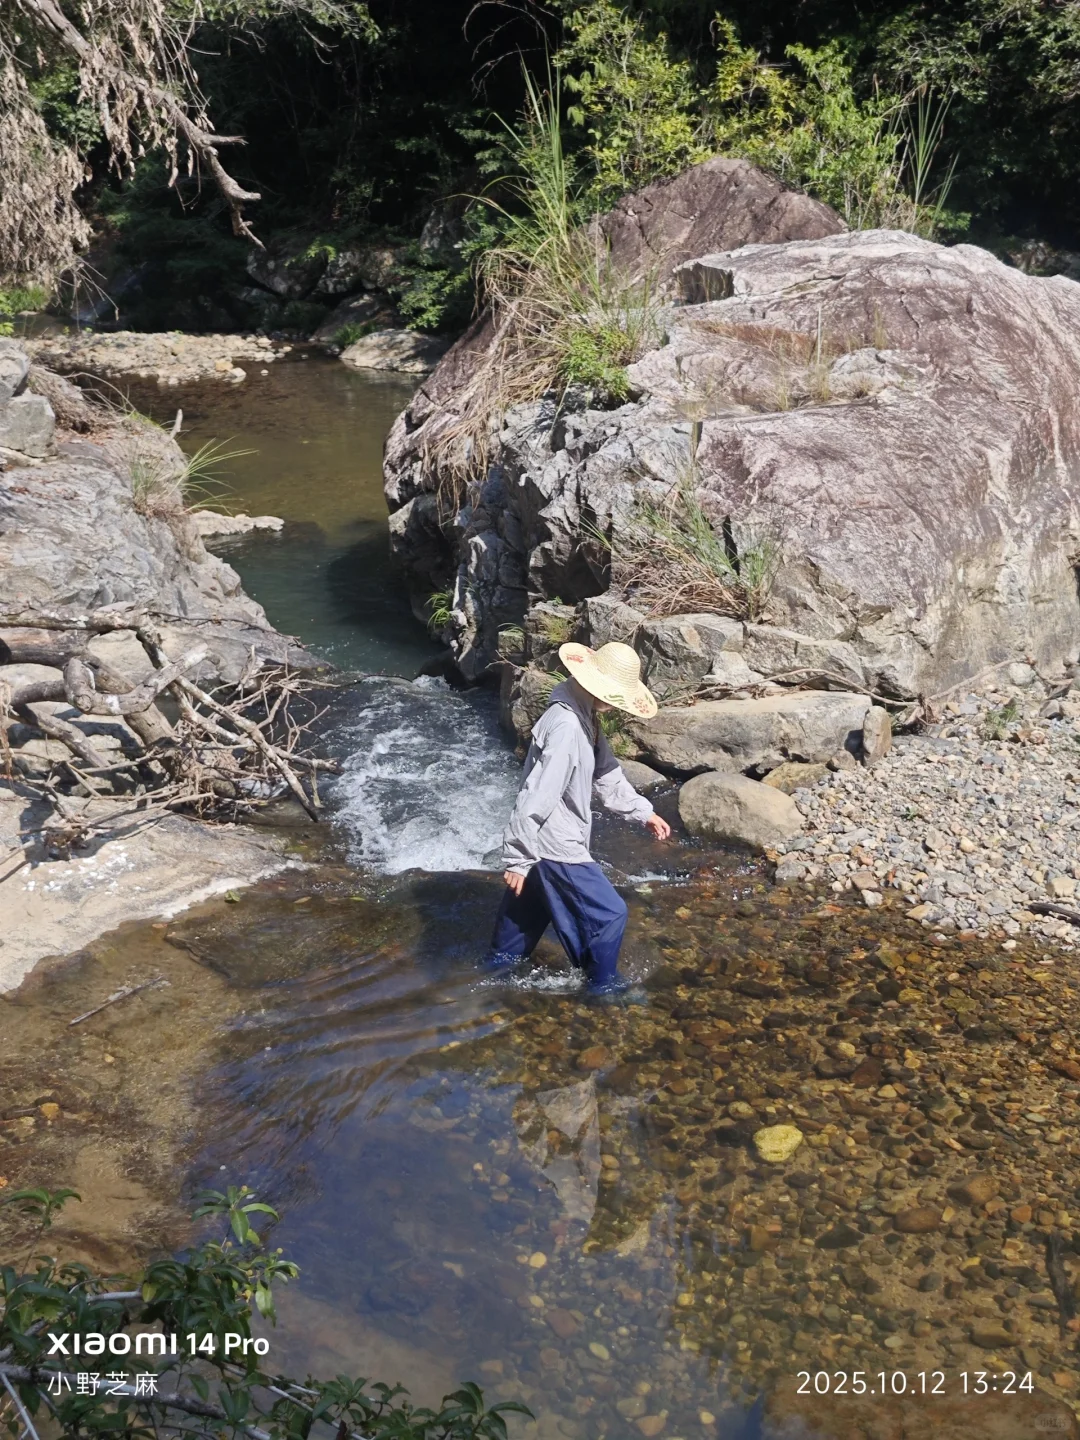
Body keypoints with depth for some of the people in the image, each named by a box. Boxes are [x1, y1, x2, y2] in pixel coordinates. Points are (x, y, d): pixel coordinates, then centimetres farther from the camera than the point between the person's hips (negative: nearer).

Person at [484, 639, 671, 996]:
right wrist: (518, 858, -28)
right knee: (609, 913, 3)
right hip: (555, 846, -10)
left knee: (529, 905, 29)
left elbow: (606, 773, 16)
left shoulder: (585, 717, 3)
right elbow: (537, 797, -31)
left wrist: (643, 812, 13)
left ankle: (501, 959, 48)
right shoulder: (567, 727, -30)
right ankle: (603, 983, 21)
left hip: (545, 841, 10)